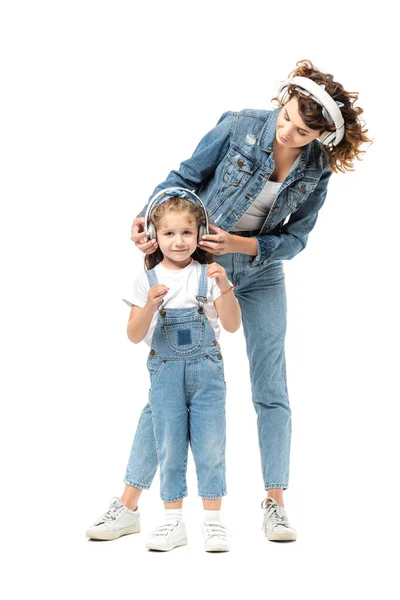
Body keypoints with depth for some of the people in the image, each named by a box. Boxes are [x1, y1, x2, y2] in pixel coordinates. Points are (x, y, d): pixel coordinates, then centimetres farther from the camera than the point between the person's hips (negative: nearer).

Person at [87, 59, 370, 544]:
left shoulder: (317, 169, -11)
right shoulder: (239, 127, -18)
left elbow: (294, 239, -8)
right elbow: (187, 176, -8)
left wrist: (241, 245, -24)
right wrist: (150, 215, -24)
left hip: (262, 278, 2)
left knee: (271, 391, 3)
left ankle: (275, 504, 15)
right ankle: (128, 504, 5)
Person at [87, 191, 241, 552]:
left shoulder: (208, 275, 0)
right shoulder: (148, 281, 1)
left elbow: (232, 326, -6)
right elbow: (135, 336, -4)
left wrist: (225, 289, -22)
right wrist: (150, 306, -22)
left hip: (206, 370, -1)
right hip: (166, 372, 1)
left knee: (210, 446, 1)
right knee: (170, 449, 6)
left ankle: (213, 520, 10)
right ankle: (173, 522, 15)